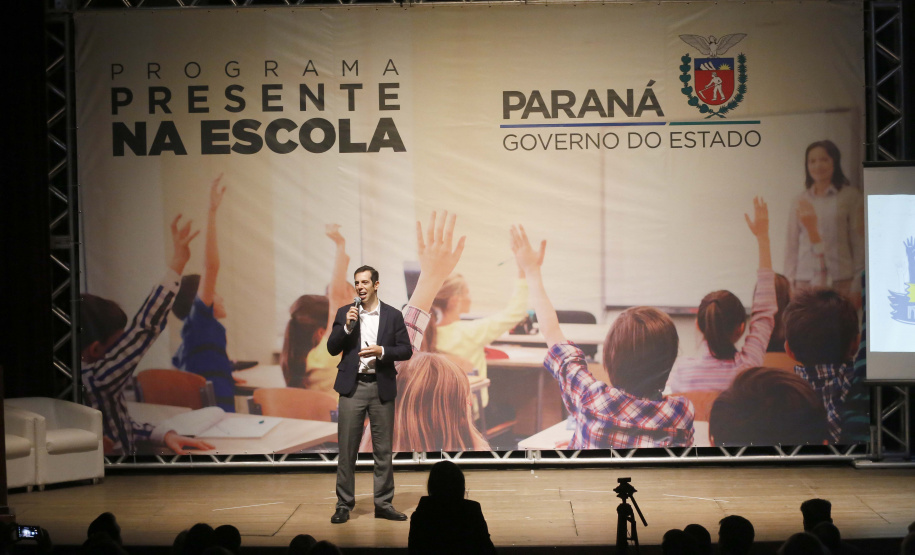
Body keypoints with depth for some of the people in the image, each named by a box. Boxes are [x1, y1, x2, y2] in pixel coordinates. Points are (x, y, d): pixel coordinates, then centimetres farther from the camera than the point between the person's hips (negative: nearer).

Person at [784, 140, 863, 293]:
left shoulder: (850, 196, 6)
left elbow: (858, 240, 5)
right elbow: (792, 243, 14)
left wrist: (857, 279, 1)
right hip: (805, 279, 2)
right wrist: (791, 279, 8)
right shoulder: (800, 201, 13)